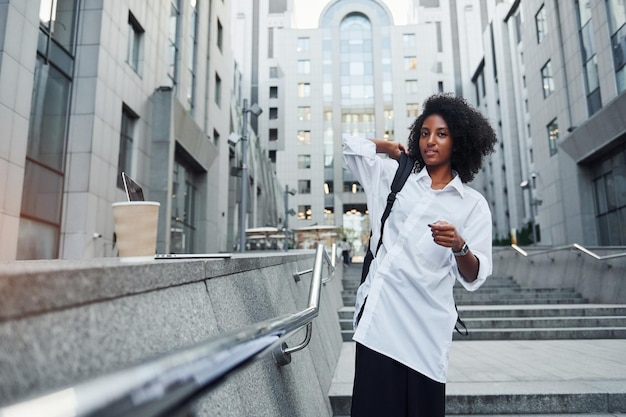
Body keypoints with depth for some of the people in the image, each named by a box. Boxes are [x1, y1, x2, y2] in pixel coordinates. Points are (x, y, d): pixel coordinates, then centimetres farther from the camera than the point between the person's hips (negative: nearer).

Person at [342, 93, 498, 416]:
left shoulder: (473, 204, 8)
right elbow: (351, 144, 22)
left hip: (424, 324, -1)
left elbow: (474, 277, 1)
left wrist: (459, 246, -18)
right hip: (377, 315, 1)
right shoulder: (394, 176, 15)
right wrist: (390, 147, 27)